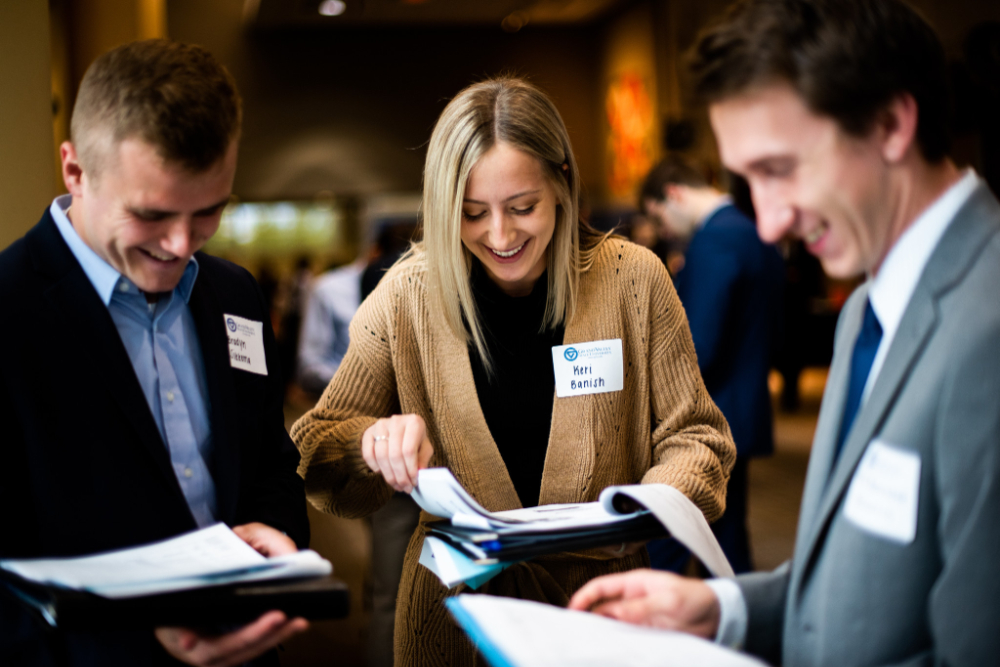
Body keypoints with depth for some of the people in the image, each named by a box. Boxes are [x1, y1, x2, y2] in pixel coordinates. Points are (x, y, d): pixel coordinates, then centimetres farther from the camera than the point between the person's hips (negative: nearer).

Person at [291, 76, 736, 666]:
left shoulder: (634, 279, -10)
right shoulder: (407, 295, -10)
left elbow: (694, 436, -1)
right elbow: (316, 453, -4)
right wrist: (374, 442, -27)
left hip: (604, 597, 0)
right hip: (455, 608, 1)